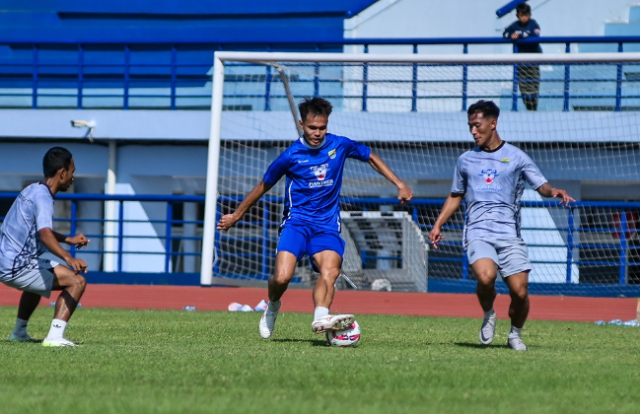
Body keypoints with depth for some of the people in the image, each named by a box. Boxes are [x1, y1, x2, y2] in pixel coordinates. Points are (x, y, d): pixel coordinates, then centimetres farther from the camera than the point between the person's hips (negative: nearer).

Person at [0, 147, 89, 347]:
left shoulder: (32, 190, 12)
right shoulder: (42, 197, -18)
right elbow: (45, 234, -37)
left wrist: (67, 239, 32)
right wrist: (69, 258, -51)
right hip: (16, 267, -10)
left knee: (39, 277, 41)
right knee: (77, 281, -15)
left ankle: (19, 332, 49)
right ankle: (55, 336, -25)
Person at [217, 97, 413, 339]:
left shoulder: (340, 146, 2)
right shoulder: (291, 155, -4)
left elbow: (371, 158, 21)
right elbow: (263, 186, 10)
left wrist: (400, 185, 14)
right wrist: (236, 216, 19)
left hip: (327, 225, 2)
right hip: (297, 221, -2)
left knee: (330, 270, -28)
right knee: (282, 277, -20)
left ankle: (321, 317, -47)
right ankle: (272, 307, 12)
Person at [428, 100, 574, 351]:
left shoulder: (516, 157, 8)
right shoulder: (466, 160, 16)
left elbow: (541, 185, 6)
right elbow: (455, 196, 26)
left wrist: (553, 191, -17)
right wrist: (438, 224, 17)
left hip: (509, 233, 0)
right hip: (478, 233, 0)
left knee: (519, 290, -9)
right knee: (486, 276, -29)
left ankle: (515, 334, 18)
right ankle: (488, 315, 1)